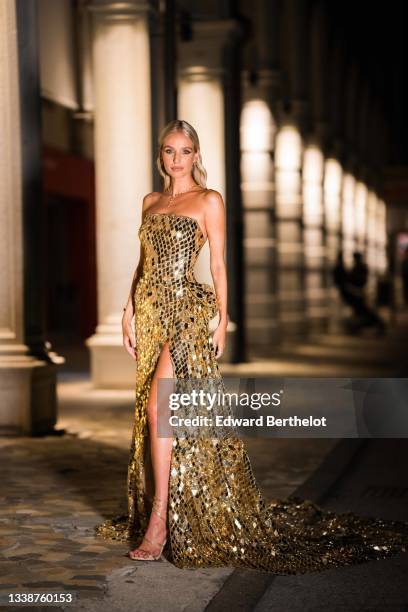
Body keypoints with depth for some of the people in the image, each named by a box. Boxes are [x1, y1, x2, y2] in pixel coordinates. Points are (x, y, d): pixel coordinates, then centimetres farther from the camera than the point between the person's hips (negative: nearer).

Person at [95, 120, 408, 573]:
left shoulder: (209, 201, -1)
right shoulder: (151, 202, 16)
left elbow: (218, 265, -3)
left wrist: (222, 318, -8)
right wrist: (130, 312, 11)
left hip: (185, 308, -6)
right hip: (150, 310, 7)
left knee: (158, 408, -18)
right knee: (149, 411, 7)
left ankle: (159, 522, -17)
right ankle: (153, 510, 19)